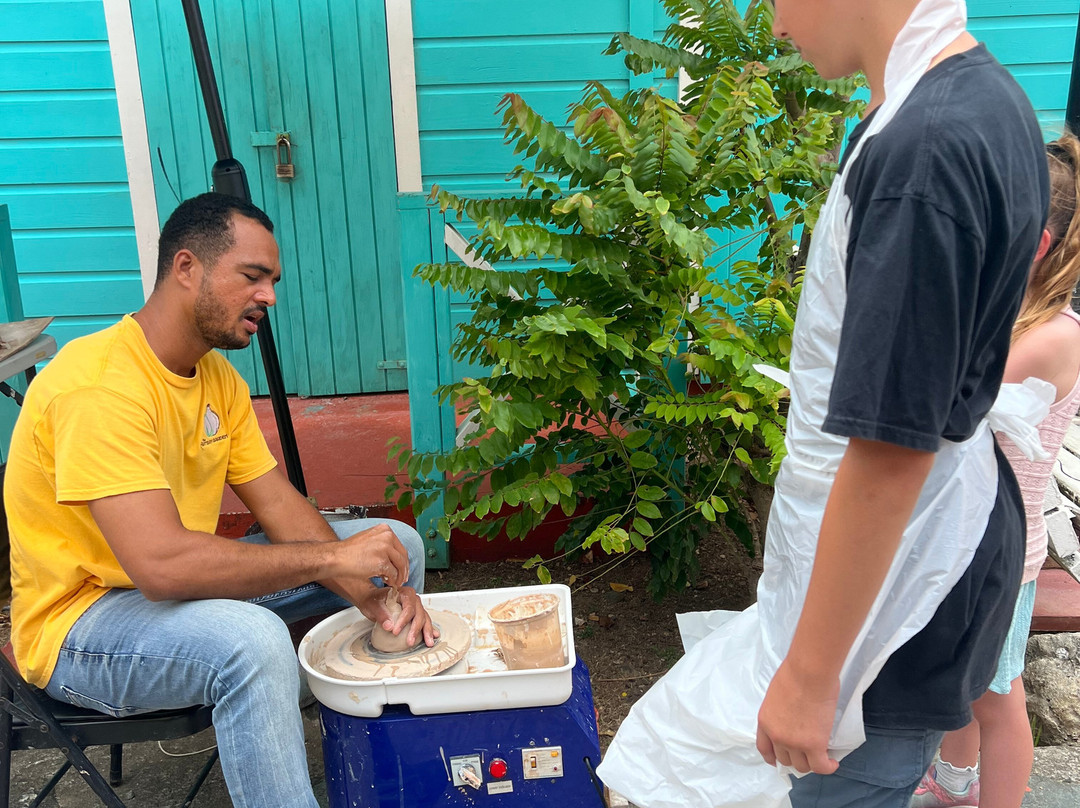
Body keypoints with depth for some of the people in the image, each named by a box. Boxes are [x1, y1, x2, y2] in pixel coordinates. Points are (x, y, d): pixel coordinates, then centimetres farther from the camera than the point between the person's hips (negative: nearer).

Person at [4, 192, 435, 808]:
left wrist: (372, 590, -17)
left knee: (397, 544, 3)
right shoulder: (100, 385, -26)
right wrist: (332, 557, -29)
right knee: (254, 640, -40)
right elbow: (161, 563, -36)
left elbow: (280, 504, -1)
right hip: (78, 621, -9)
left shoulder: (217, 376, 3)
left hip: (185, 584, 9)